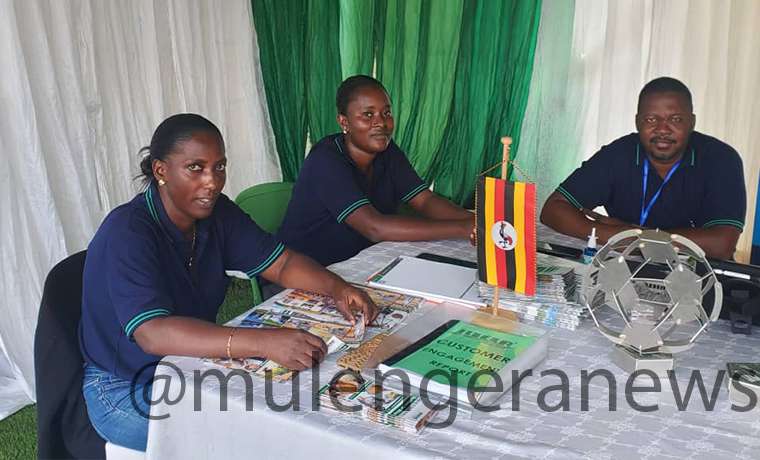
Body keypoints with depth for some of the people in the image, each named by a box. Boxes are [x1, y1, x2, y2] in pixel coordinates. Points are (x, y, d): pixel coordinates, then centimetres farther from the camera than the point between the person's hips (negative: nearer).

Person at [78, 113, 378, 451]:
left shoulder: (217, 213, -3)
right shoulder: (127, 233, -26)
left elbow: (283, 262, -1)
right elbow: (153, 333, -38)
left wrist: (337, 288, -24)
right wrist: (263, 342, -50)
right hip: (125, 390, -7)